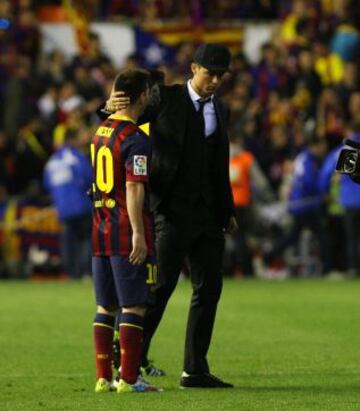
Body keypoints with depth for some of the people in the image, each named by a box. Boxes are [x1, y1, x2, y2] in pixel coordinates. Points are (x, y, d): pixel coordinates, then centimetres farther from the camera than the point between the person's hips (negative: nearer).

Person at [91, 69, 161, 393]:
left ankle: (103, 378, 11)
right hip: (127, 231, -8)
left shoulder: (100, 132, 12)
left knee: (105, 307, 10)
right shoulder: (135, 139, -13)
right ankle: (129, 379, -5)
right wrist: (138, 235, -21)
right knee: (134, 306, -4)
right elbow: (134, 188, -19)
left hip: (100, 232, 8)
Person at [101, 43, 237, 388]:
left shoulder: (219, 110, 15)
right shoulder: (164, 97, -1)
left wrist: (228, 211, 20)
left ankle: (195, 371, 10)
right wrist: (114, 106, -24)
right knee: (161, 284, -11)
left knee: (209, 288, 4)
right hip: (173, 211, -6)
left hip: (209, 214, 6)